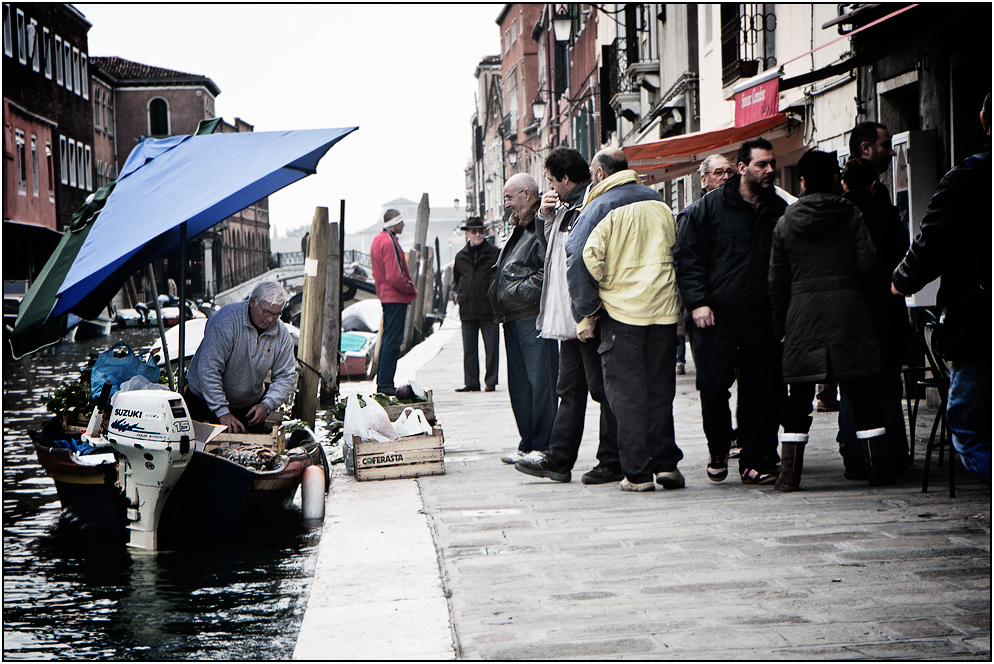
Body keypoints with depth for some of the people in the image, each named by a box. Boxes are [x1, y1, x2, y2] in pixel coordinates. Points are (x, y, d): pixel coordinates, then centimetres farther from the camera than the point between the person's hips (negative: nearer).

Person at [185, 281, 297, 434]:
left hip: (250, 407, 4)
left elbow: (286, 377, -2)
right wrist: (222, 413, -31)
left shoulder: (282, 334, -7)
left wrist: (267, 405, -21)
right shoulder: (226, 320, -25)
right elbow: (208, 369, -28)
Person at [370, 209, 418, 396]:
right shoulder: (389, 242, -17)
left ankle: (382, 382, 17)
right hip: (396, 298, -11)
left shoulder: (378, 239, 16)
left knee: (387, 339, 14)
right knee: (393, 341, -9)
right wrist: (412, 289, -9)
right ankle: (385, 384, -10)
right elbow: (395, 276, -22)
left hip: (385, 295, 11)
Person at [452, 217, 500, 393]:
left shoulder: (495, 253, 2)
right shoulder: (461, 256, 13)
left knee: (491, 348, -2)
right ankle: (471, 382, 10)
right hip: (467, 309, 3)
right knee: (469, 349, 5)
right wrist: (459, 294, 13)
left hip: (489, 309, -3)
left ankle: (491, 381, 5)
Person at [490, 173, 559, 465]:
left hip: (534, 317, -10)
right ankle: (528, 444, 18)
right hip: (513, 319, 10)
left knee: (540, 381, -6)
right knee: (519, 383, 12)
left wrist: (522, 291, -17)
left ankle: (542, 447, -2)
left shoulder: (544, 226, -11)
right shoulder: (519, 229, 21)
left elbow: (550, 270, -21)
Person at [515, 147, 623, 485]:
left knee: (602, 388, -1)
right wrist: (547, 217, 13)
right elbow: (555, 252, 29)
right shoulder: (566, 209, 15)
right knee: (570, 389, 12)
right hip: (570, 318, 10)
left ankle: (612, 463, 6)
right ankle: (558, 460, 16)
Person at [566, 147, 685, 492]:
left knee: (627, 393, 1)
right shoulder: (660, 204, 11)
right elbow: (676, 253, 18)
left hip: (621, 311, -5)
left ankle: (638, 473, 1)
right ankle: (666, 463, 10)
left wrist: (585, 314, -6)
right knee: (660, 389, 12)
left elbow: (582, 259, -12)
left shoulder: (600, 208, -6)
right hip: (664, 309, 5)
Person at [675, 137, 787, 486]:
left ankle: (755, 461, 9)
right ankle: (718, 452, 18)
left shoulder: (781, 211, 12)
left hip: (762, 317, 3)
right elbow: (689, 257, 1)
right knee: (712, 386, -3)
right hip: (716, 315, -2)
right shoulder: (710, 206, 2)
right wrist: (697, 301, -10)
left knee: (762, 391, 1)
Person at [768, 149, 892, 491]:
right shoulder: (851, 215, 1)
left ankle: (790, 473, 2)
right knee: (862, 392, 6)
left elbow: (777, 280, 7)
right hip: (848, 308, -1)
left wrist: (780, 325, 14)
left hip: (802, 312, 1)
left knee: (799, 397, 4)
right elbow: (867, 263, -6)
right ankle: (877, 469, 7)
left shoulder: (786, 222, 5)